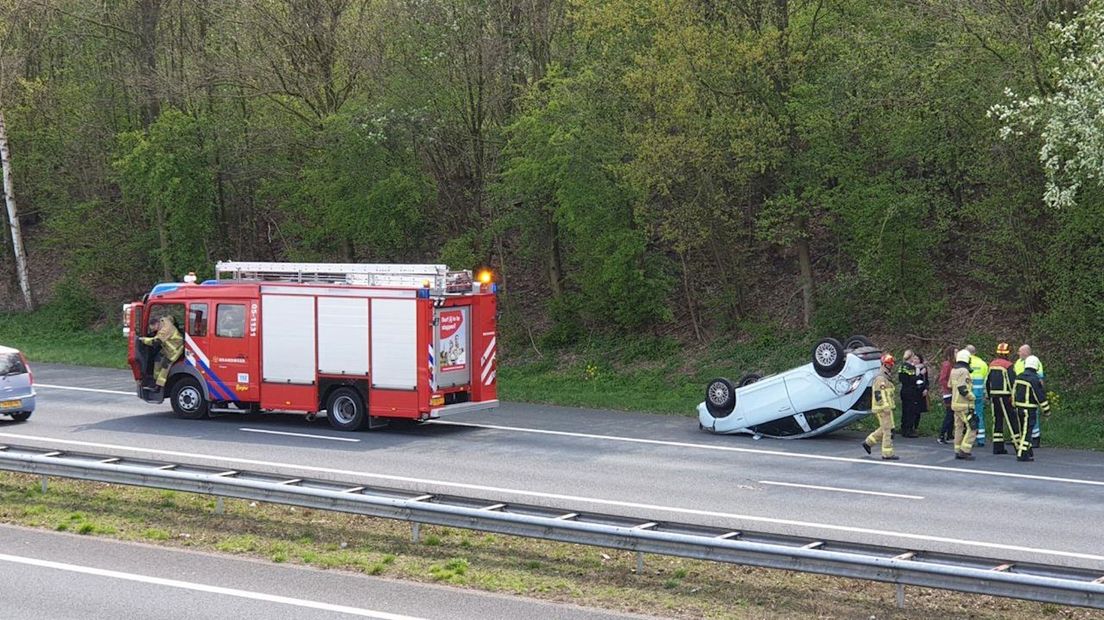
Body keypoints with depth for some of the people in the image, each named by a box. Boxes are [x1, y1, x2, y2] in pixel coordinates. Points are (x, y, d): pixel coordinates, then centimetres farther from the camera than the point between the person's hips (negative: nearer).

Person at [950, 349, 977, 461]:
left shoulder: (953, 371, 14)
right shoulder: (963, 371, -17)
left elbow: (951, 386, 22)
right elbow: (963, 389, -24)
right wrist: (971, 397, -11)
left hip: (956, 403, 10)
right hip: (965, 405, -10)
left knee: (959, 427, 13)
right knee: (972, 427, -7)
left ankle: (958, 451, 16)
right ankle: (964, 450, -11)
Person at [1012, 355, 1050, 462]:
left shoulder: (1018, 377, 8)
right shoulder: (1035, 380, -15)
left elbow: (1014, 392, 15)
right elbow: (1040, 396, -13)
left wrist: (1015, 406, 25)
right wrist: (1046, 410, -4)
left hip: (1019, 408, 7)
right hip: (1029, 409, -7)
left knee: (1024, 430, 15)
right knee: (1026, 431, -4)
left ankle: (1029, 452, 22)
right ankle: (1022, 454, -7)